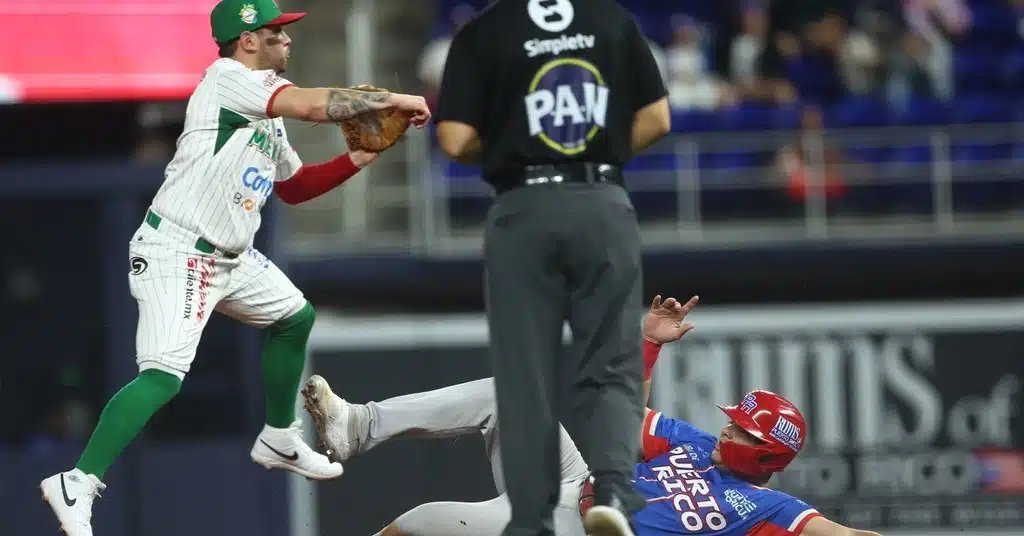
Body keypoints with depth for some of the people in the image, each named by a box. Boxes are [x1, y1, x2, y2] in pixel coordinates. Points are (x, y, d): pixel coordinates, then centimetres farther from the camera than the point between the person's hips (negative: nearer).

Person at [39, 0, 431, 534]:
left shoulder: (265, 106, 14)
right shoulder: (228, 79, -15)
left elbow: (292, 187, 24)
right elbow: (312, 105, -27)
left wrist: (354, 160, 10)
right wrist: (396, 101, -18)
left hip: (231, 256, 10)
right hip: (175, 252, -10)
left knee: (294, 316, 23)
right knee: (164, 375, -22)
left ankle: (277, 440, 37)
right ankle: (77, 484, -23)